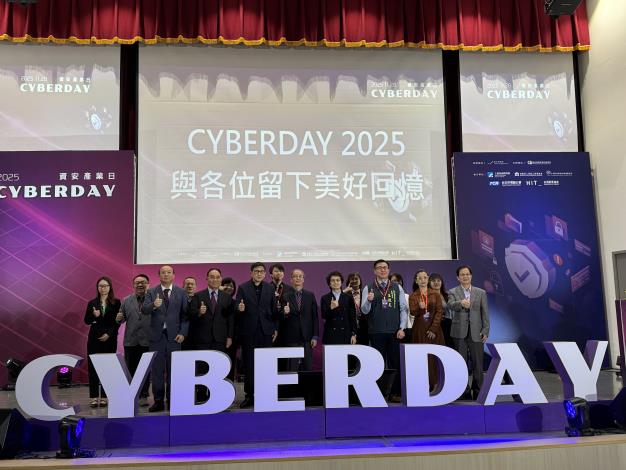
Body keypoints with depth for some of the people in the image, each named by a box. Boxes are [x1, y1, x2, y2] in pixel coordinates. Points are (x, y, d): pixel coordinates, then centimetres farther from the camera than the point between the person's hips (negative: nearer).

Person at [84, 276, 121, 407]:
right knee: (92, 367, -2)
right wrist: (94, 315, -13)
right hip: (94, 338, 2)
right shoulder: (92, 303, 9)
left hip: (109, 339, -2)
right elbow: (86, 321, 7)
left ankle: (104, 397, 6)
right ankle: (94, 397, 2)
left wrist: (109, 334, -10)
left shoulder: (116, 303, 2)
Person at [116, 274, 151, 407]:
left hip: (147, 341, -3)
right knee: (130, 369, 8)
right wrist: (118, 319, -8)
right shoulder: (126, 301, 11)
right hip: (130, 341, 3)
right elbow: (122, 319, 13)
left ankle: (143, 396, 15)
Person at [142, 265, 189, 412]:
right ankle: (158, 401, 12)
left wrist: (182, 333, -7)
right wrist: (153, 305, -29)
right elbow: (144, 310, -8)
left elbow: (185, 315, 3)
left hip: (174, 336, 0)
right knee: (157, 370, 4)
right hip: (157, 335, 1)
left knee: (173, 369, 3)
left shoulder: (181, 293, 5)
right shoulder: (151, 292, 5)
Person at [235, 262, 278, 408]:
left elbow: (274, 310, 9)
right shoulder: (243, 288, 3)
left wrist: (275, 329, 5)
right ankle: (249, 395, 11)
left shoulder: (270, 288, 8)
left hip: (266, 330, 1)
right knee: (249, 364, 3)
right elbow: (237, 307, -2)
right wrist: (239, 308, -26)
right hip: (248, 331, -1)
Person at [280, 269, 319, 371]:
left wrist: (315, 336, 0)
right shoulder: (285, 297, 3)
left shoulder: (310, 295, 6)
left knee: (308, 367, 2)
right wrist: (284, 313, -19)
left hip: (307, 337, 1)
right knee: (292, 368, 2)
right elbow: (281, 319, 4)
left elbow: (315, 317, 5)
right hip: (291, 337, -1)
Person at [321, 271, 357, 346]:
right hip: (330, 335, 0)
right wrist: (331, 308, -22)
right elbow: (324, 316, -4)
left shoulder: (349, 297, 8)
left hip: (345, 335, 1)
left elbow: (353, 317, 7)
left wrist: (353, 334, 1)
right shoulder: (325, 298, 6)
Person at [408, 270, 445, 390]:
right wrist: (419, 308, -30)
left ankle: (435, 383, 6)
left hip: (434, 329, 0)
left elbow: (439, 312, -2)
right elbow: (412, 312, -8)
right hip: (420, 330, 0)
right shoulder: (413, 296, 5)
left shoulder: (435, 294, 6)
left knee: (434, 356, 0)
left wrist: (433, 329, -12)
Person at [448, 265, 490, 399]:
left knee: (477, 362, 2)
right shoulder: (453, 292, 4)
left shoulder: (481, 293, 9)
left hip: (476, 331, 1)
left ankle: (477, 390, 13)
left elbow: (485, 313, 7)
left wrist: (485, 331, -1)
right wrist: (461, 303, -38)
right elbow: (451, 305, -17)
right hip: (460, 331, -1)